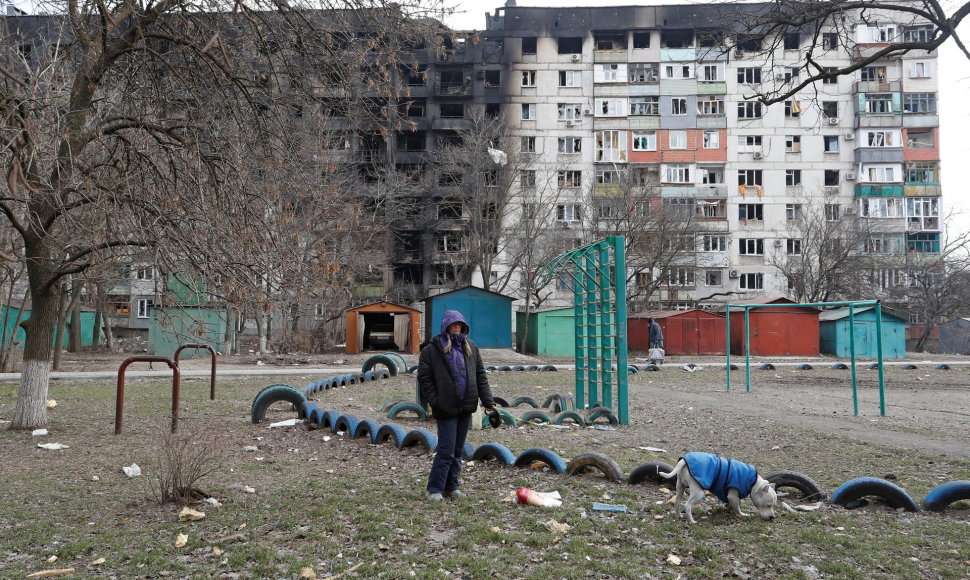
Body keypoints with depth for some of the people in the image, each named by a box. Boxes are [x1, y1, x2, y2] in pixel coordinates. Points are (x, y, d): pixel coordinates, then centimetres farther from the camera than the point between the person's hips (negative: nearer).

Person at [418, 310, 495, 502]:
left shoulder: (470, 347, 11)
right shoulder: (432, 349, -4)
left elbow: (480, 375, 13)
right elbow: (424, 378, -4)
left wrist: (487, 400, 5)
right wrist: (434, 402, -11)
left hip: (466, 407, 5)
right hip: (446, 408, -5)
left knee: (458, 450, 12)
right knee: (446, 451, -6)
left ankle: (452, 487, 23)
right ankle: (434, 489, 7)